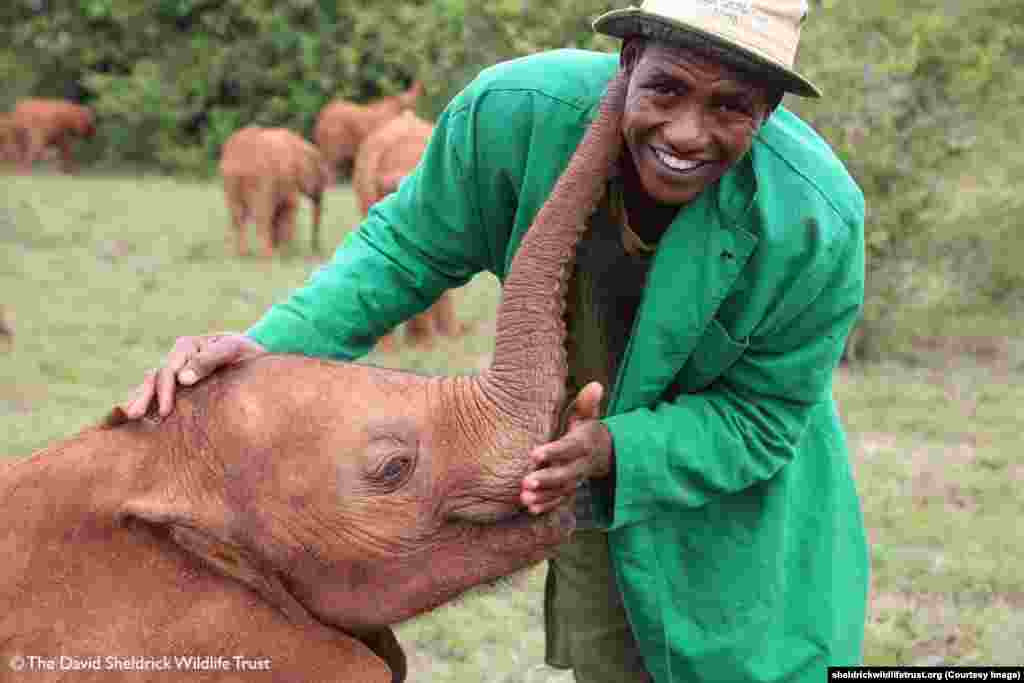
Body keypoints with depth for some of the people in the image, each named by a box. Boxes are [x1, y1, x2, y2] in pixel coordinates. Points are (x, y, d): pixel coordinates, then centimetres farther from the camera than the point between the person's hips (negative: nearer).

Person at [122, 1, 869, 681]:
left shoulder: (816, 223, -32)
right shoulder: (517, 110, -28)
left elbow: (758, 418, -19)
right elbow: (410, 245, -13)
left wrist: (611, 451, -37)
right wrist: (275, 345, -29)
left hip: (738, 505, -2)